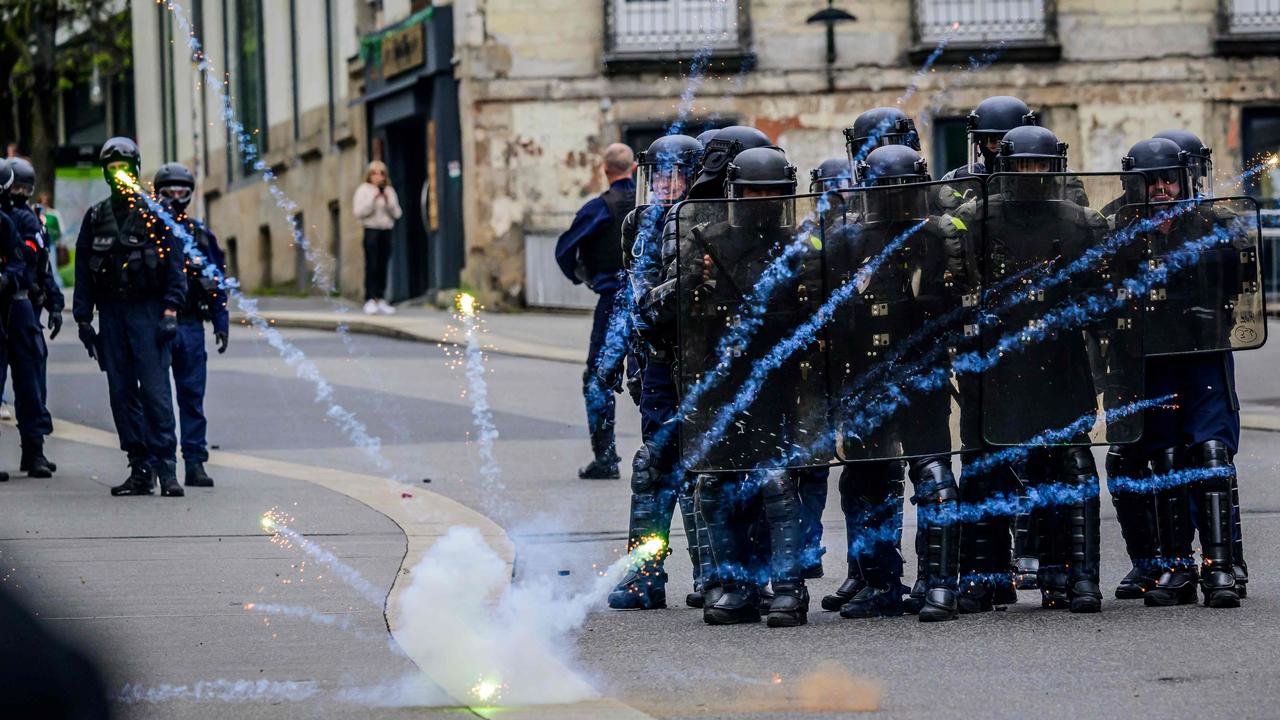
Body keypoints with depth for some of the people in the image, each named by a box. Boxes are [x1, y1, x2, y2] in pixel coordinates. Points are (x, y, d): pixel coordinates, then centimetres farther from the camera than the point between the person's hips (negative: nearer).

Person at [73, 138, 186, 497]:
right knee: (122, 393, 3)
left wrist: (170, 310, -11)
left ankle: (166, 467, -11)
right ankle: (141, 470, 7)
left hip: (147, 310, -4)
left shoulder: (154, 213, 1)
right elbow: (83, 270, 13)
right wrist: (83, 318, 6)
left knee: (155, 390, -11)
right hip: (111, 313, 4)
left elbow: (174, 262, -2)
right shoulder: (95, 217, 12)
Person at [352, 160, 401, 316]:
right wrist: (373, 199, -15)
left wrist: (388, 201, -7)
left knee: (383, 267, 1)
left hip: (386, 231, 4)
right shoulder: (363, 190, 2)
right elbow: (359, 212, -8)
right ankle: (370, 300, -11)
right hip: (371, 231, -4)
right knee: (372, 266, -10)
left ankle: (381, 300, 5)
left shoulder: (389, 191, 13)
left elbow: (396, 213, 7)